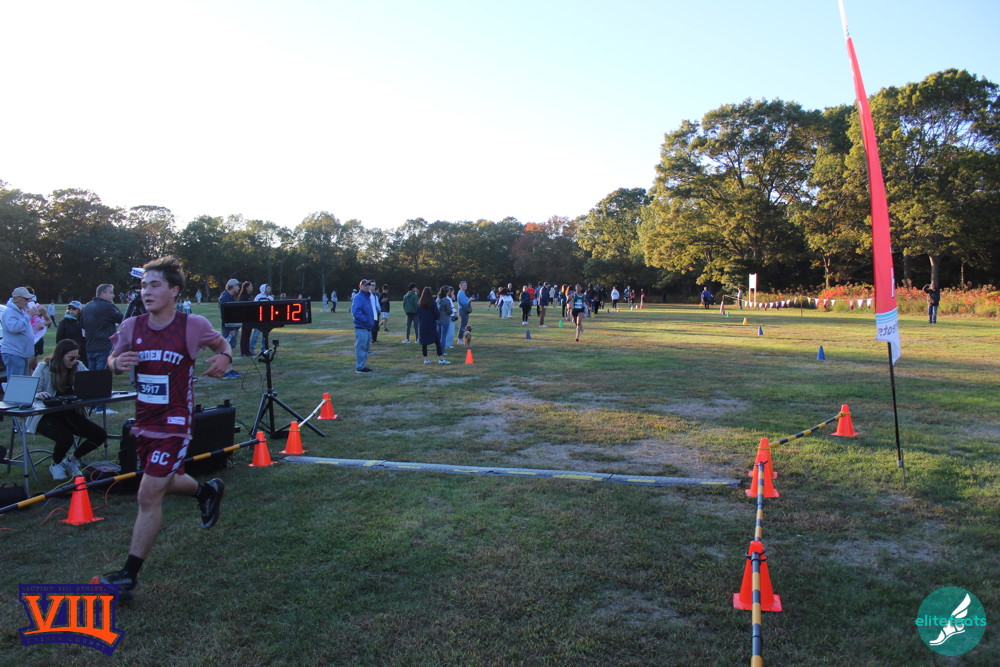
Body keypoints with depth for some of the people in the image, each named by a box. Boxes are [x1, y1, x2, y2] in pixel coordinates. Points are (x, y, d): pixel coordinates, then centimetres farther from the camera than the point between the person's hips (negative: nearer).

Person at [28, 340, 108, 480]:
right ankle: (55, 464, 6)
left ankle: (70, 460, 17)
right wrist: (39, 395, -39)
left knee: (100, 435, -11)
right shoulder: (43, 368, -9)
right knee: (66, 438, -32)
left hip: (69, 414, 5)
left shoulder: (78, 366, 2)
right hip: (46, 416, -5)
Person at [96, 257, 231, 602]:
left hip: (174, 424, -6)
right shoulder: (132, 326, -3)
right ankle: (207, 491, 55)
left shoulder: (193, 325, -13)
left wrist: (224, 357, -18)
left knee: (148, 496, -6)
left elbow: (222, 343, 6)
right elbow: (113, 362, 12)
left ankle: (129, 576, 7)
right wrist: (117, 362, -12)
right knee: (165, 483, 23)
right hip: (144, 421, 6)